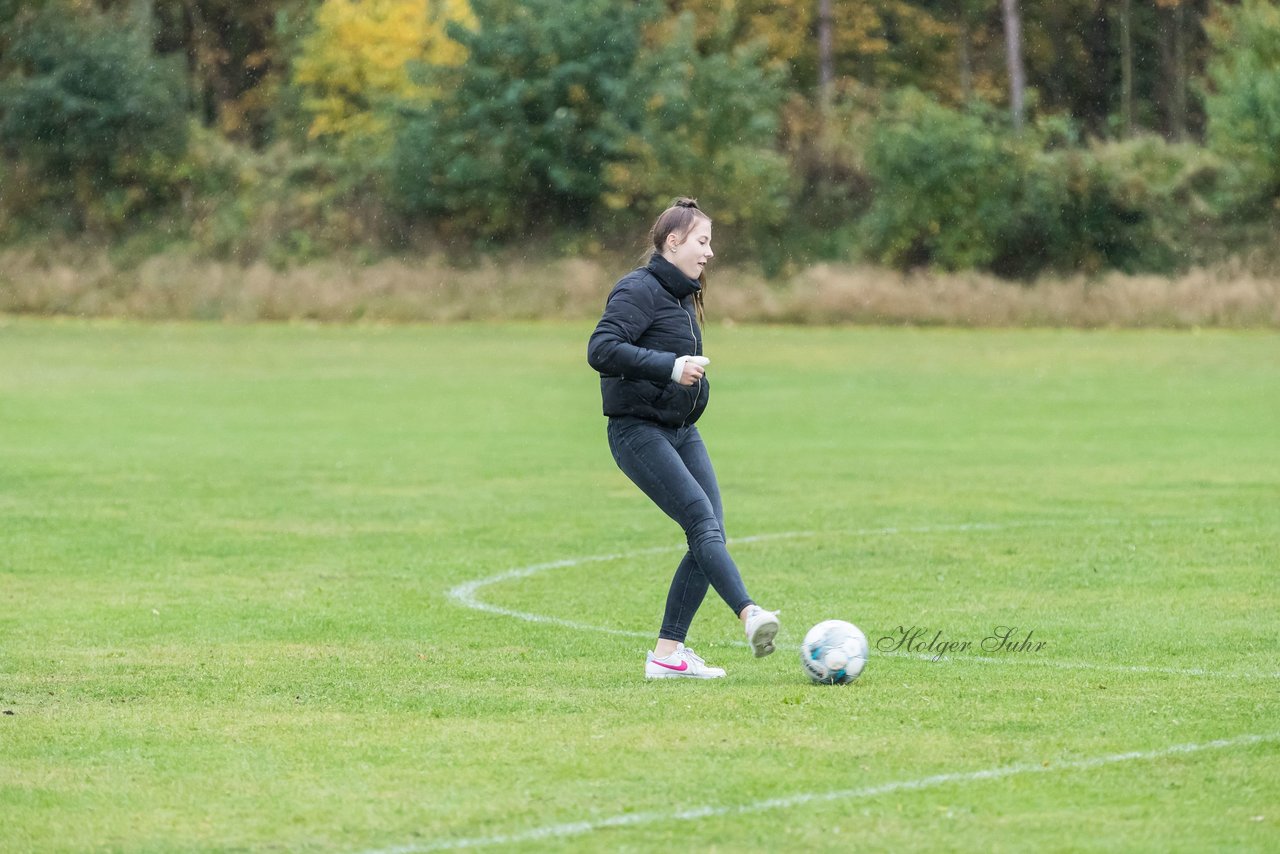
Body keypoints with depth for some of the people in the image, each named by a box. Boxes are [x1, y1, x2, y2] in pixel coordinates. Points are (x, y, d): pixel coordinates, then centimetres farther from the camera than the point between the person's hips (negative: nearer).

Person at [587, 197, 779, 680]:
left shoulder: (682, 295, 17)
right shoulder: (639, 290, -13)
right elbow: (601, 350, -25)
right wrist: (670, 367, -30)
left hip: (681, 431, 9)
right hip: (639, 433, -9)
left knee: (712, 534, -1)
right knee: (702, 521, -24)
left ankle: (667, 655, 2)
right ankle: (750, 615, -40)